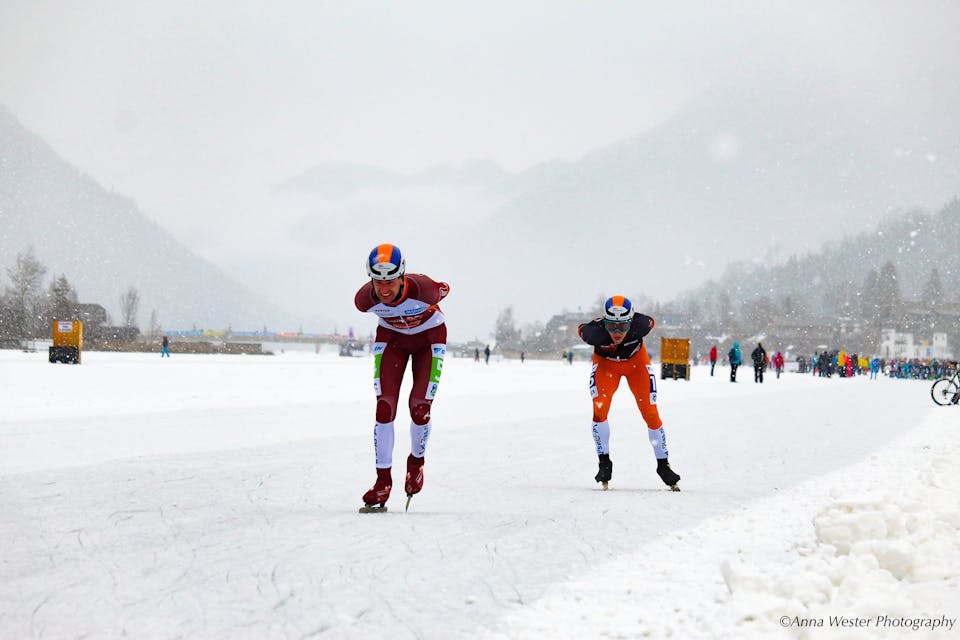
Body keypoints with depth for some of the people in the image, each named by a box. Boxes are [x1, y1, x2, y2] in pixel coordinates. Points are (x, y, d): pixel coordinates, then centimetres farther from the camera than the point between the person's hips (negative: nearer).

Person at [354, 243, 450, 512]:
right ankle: (383, 481, 0)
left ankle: (416, 462, 20)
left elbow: (445, 289, -12)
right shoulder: (365, 299, -29)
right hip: (391, 336, 2)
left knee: (420, 408, -11)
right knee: (384, 408, -10)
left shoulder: (423, 289, -37)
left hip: (429, 337, -2)